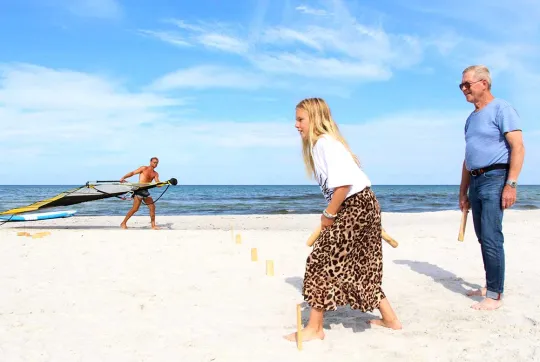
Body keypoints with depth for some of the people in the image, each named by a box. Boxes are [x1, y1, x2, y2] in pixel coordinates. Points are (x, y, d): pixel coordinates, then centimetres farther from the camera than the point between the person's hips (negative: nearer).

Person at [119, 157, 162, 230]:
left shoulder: (155, 174, 14)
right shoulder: (144, 168, 1)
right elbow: (133, 173, -3)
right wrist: (123, 178, -15)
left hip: (146, 191, 6)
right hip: (139, 190, -6)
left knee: (152, 207, 1)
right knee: (135, 209, -10)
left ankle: (153, 225, 11)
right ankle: (123, 223, 1)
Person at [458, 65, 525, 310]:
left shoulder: (501, 109, -5)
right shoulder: (471, 118, 19)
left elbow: (518, 147, -13)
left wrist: (511, 184, -21)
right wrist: (463, 192, 20)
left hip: (495, 179, -8)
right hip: (476, 182, 8)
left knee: (491, 238, -10)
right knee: (483, 238, 12)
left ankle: (495, 295, -1)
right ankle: (490, 286, 23)